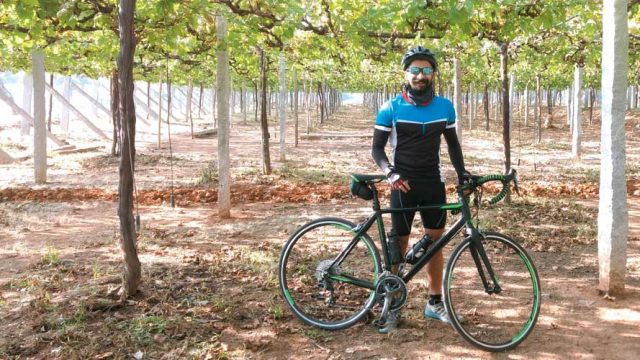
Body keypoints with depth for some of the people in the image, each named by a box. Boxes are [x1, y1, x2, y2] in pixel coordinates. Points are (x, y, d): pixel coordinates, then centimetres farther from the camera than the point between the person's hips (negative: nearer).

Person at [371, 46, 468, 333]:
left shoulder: (445, 107, 2)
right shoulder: (390, 109, -8)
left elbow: (452, 143, 12)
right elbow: (377, 148, -6)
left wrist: (461, 173, -1)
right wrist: (390, 173, -23)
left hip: (434, 183, 3)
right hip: (404, 184, -3)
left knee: (435, 241, 9)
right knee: (399, 243, 2)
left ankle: (435, 302, 22)